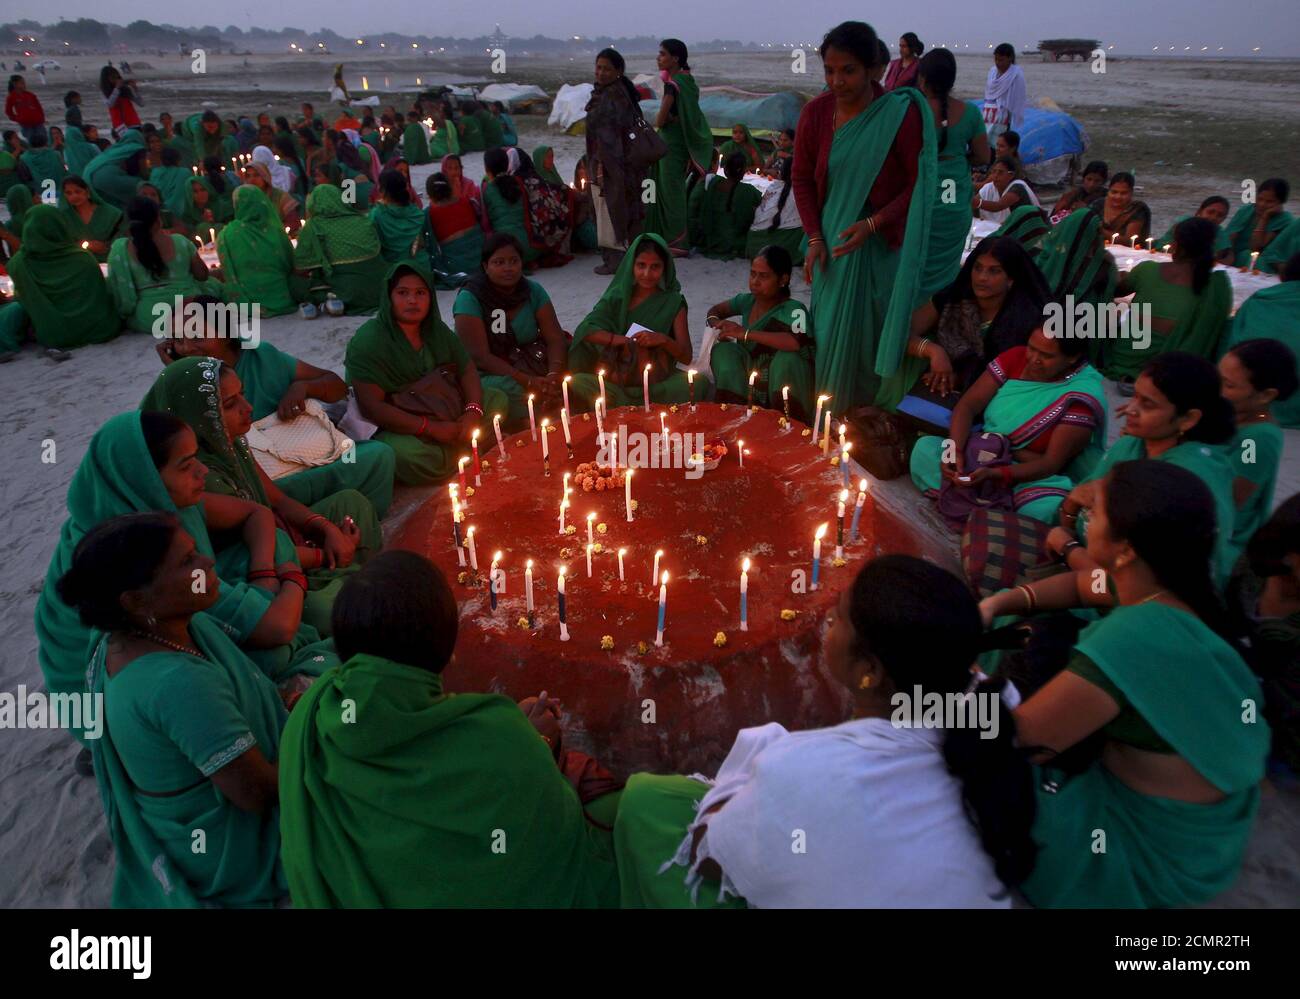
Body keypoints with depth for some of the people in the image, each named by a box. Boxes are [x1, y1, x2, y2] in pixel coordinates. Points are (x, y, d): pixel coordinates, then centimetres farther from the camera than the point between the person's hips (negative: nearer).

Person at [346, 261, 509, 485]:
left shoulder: (436, 329, 4)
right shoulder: (368, 341, -17)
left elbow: (467, 369, 8)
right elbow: (371, 407, -23)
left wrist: (473, 411, -14)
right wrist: (432, 428, -26)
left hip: (445, 416, 6)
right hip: (394, 428, -6)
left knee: (497, 400, -3)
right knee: (409, 456, -37)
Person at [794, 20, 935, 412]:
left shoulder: (900, 112, -12)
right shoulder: (815, 111, -2)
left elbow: (918, 183, -9)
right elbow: (801, 177, 6)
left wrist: (871, 224, -19)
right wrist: (815, 239, -4)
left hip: (880, 246, -3)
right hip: (833, 244, 3)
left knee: (874, 333, 2)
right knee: (831, 331, 7)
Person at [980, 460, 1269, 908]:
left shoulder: (1132, 639, -37)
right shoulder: (1173, 586, -10)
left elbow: (1012, 742, -30)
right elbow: (1080, 585, 12)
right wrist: (997, 603, -3)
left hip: (1157, 849, -8)